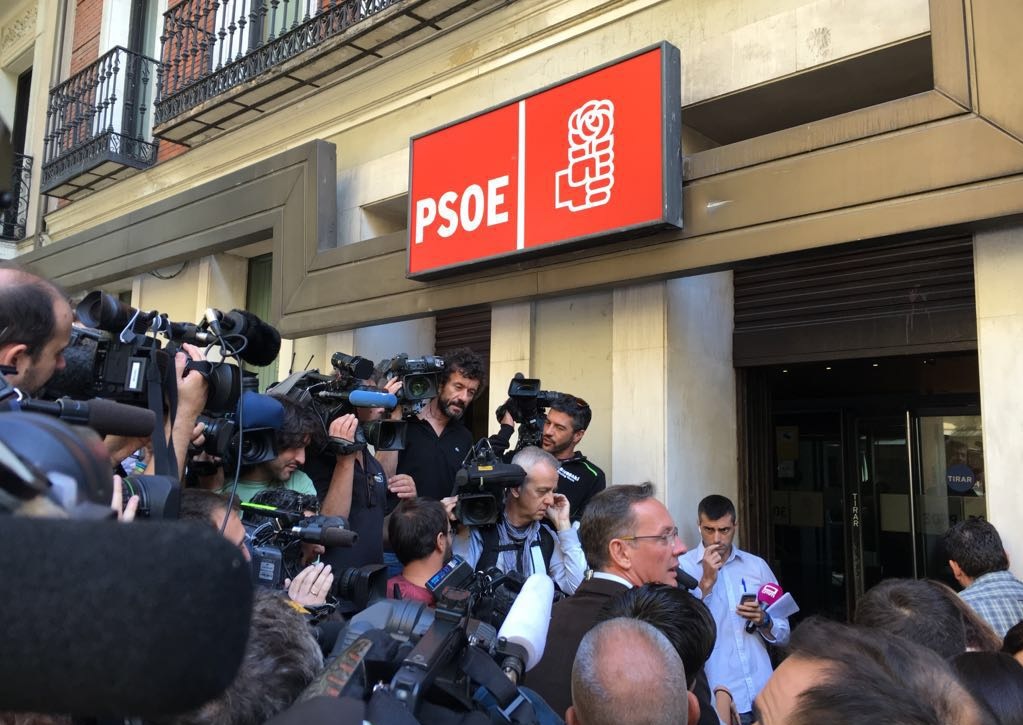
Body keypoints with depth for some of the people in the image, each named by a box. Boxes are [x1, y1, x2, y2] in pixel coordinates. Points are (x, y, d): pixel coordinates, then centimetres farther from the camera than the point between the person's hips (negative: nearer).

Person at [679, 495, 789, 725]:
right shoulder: (683, 567, -5)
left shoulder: (757, 566, 5)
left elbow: (783, 635, 11)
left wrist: (763, 620, -10)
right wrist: (706, 581, -17)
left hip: (761, 695, 3)